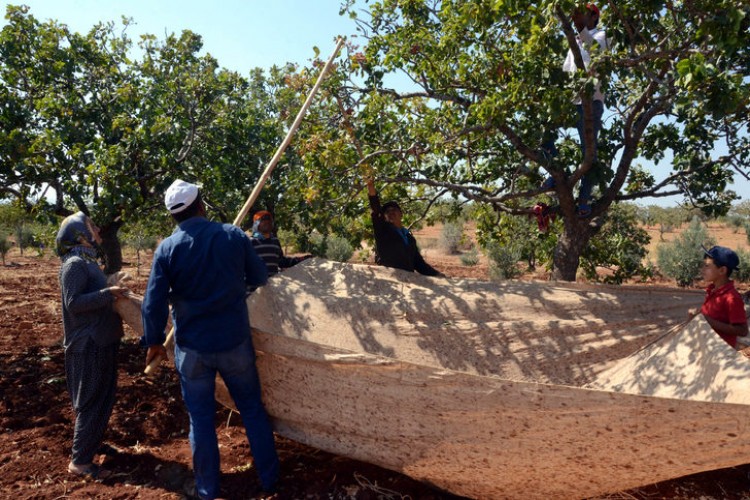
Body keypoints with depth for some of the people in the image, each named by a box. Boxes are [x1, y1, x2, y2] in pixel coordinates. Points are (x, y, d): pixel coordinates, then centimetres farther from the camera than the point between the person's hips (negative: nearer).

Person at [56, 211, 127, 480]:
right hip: (88, 345, -10)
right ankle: (80, 460, 8)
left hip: (101, 342, 10)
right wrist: (108, 293, -26)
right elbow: (73, 302, -24)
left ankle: (92, 443, 34)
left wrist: (114, 294, 10)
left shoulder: (88, 262, 13)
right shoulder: (74, 264, -16)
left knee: (104, 397, 19)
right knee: (92, 401, -3)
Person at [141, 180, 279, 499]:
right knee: (253, 409, 15)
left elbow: (153, 303, -8)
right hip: (235, 341, 1)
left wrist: (154, 341, 7)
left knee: (201, 418, 14)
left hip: (192, 347, 0)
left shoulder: (167, 248, -7)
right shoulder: (234, 235, -6)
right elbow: (260, 278, 4)